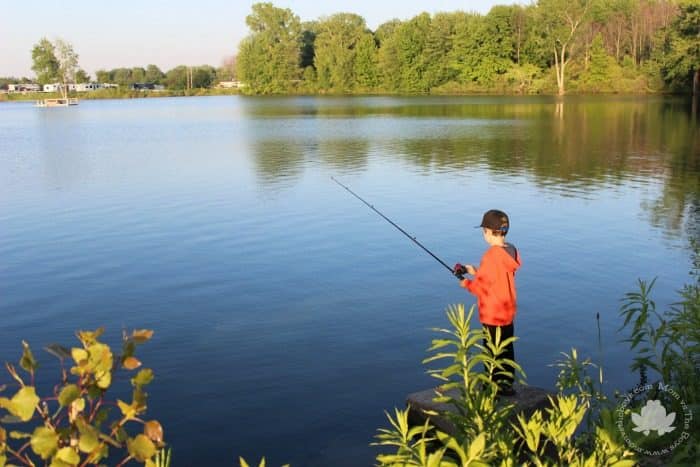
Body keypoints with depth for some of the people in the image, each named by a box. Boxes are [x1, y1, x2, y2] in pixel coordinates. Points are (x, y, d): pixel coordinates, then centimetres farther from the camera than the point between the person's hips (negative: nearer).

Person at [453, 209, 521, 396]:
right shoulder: (511, 252, 2)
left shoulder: (491, 255, -23)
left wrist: (467, 283, -3)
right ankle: (507, 383, 28)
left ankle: (495, 387, 10)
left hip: (492, 315, -8)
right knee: (507, 349, 17)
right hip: (508, 312, 8)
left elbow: (484, 288, -20)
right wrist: (477, 272, 12)